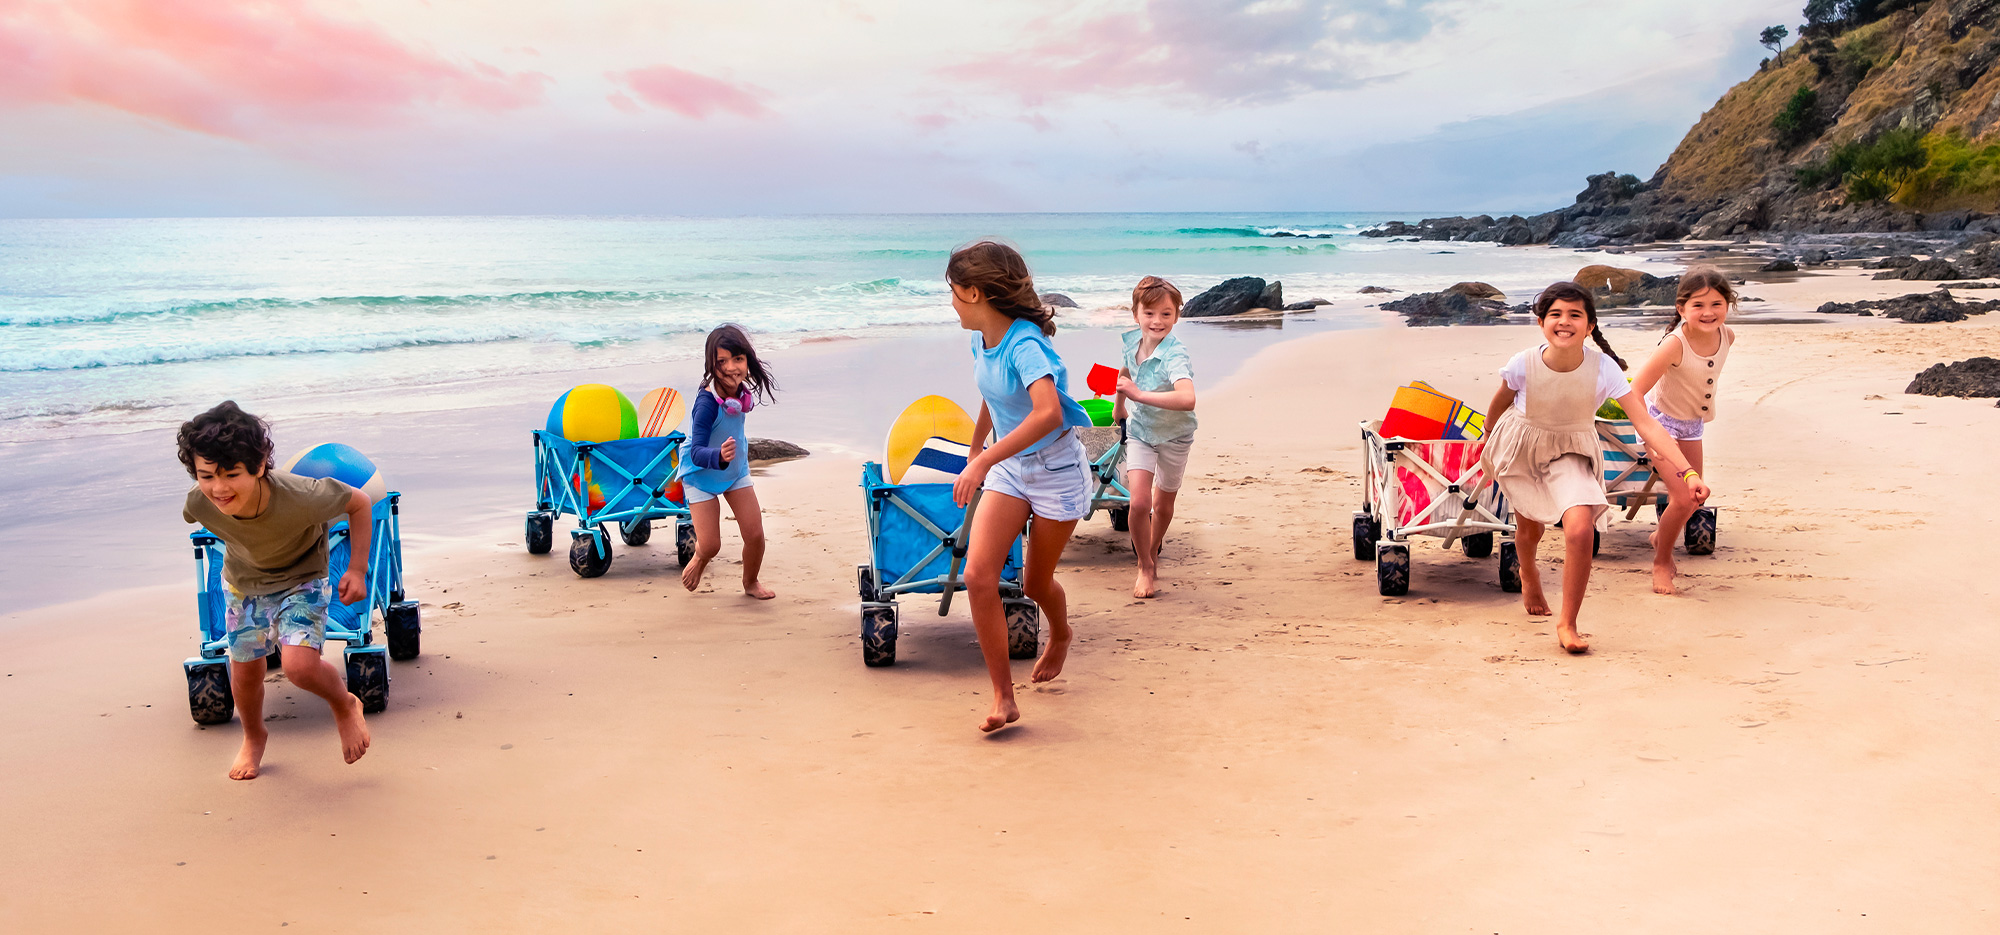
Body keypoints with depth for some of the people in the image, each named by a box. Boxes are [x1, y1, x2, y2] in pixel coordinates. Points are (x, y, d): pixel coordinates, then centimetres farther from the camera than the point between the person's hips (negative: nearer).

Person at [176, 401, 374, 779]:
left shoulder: (300, 497, -41)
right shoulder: (199, 504, -30)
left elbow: (359, 503, -21)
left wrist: (357, 569, -21)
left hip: (301, 579, -4)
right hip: (244, 583, 4)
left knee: (299, 666, -21)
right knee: (245, 671, 12)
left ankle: (345, 705, 13)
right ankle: (253, 737, 45)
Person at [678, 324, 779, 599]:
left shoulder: (742, 391, -15)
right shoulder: (707, 402, -35)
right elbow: (696, 452, -38)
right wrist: (719, 456, -57)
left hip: (736, 470, 5)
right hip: (702, 474, -5)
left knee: (755, 535, 1)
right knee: (710, 545, -3)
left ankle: (751, 582, 31)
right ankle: (699, 559, 36)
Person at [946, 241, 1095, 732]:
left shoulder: (1024, 345, -27)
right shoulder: (982, 341, -1)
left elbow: (1049, 412, -44)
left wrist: (984, 461, -44)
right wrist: (976, 447, 33)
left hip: (1055, 469, -6)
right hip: (1007, 468, 6)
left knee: (1036, 582, 10)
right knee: (978, 575, -12)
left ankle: (1060, 636, 48)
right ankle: (1003, 697, -6)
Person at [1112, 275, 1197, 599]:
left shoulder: (1174, 356, -32)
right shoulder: (1132, 340, -12)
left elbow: (1187, 399, -51)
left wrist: (1139, 394, -47)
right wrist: (1119, 405, 26)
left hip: (1174, 436, -3)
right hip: (1139, 430, 3)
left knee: (1163, 505, 15)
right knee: (1139, 503, -13)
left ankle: (1153, 553, 45)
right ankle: (1145, 567, 9)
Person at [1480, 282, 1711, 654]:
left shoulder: (1603, 368, -27)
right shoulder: (1524, 365, -27)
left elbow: (1646, 423, -31)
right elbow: (1501, 401, -3)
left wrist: (1688, 472, -39)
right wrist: (1489, 435, 16)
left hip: (1571, 455, 0)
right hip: (1521, 448, 1)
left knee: (1580, 531, -22)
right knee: (1530, 529, 17)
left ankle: (1567, 623, -2)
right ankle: (1529, 575, 57)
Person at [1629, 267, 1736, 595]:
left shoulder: (1727, 335, -12)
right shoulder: (1675, 344, -32)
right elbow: (1634, 392, -32)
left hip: (1693, 423, 7)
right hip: (1662, 420, -7)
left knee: (1695, 497, 15)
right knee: (1683, 498, -13)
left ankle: (1661, 537, 45)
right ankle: (1661, 563, 11)